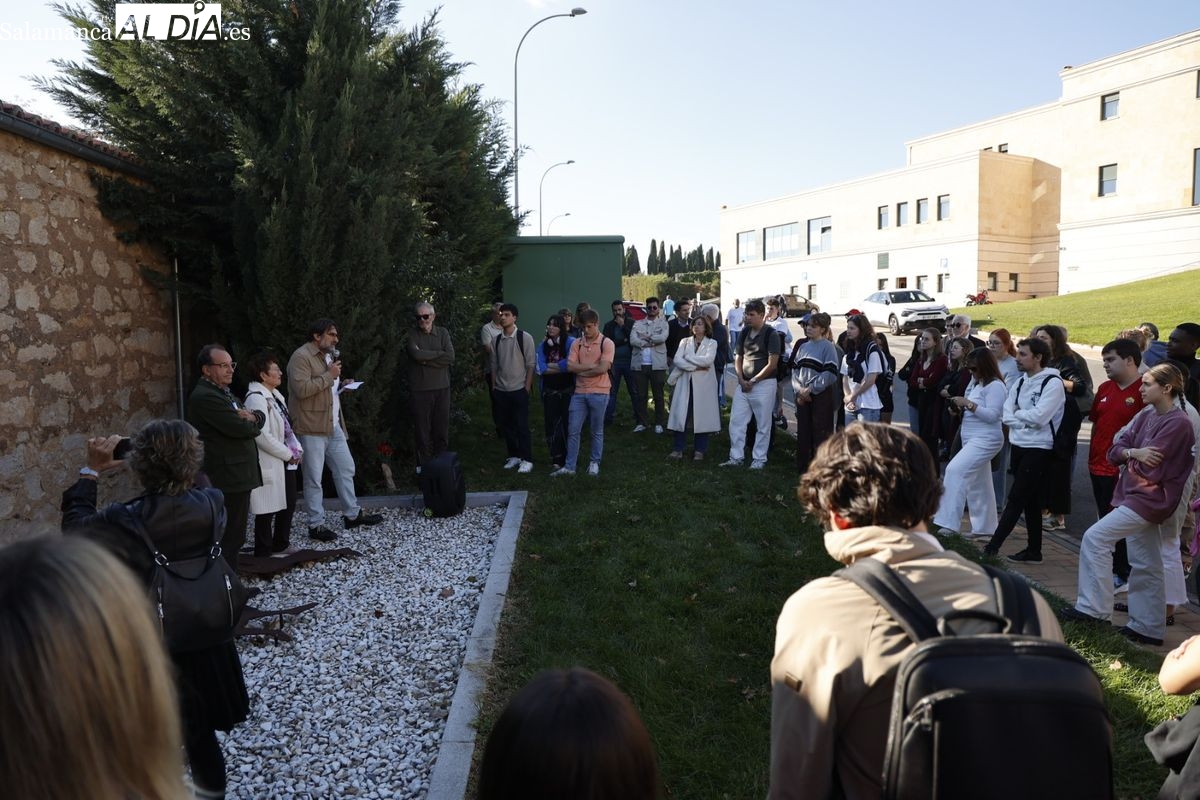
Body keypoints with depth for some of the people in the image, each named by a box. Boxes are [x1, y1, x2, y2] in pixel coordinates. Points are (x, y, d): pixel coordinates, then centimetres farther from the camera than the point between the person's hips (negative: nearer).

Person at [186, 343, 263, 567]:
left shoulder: (223, 392, 17)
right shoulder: (205, 397, -15)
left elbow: (260, 418, 14)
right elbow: (240, 428, -23)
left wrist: (252, 417, -9)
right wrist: (252, 424, 0)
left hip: (238, 477, 10)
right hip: (229, 480, -10)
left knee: (234, 537, 17)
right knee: (230, 538, -5)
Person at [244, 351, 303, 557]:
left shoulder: (275, 395, 12)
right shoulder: (256, 398, -18)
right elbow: (262, 436, -24)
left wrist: (297, 449, 3)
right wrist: (288, 454, -15)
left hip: (286, 462, 9)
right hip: (270, 464, -9)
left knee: (288, 504, 18)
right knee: (268, 509, 1)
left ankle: (281, 545, 33)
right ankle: (263, 553, 14)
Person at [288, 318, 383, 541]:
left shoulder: (328, 355, 17)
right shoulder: (301, 357, -13)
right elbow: (302, 389, -26)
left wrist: (341, 384, 9)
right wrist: (329, 375, -19)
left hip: (333, 426, 9)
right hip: (312, 427, -9)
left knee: (346, 468, 14)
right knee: (314, 478, 0)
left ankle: (352, 514, 27)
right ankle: (316, 525, 10)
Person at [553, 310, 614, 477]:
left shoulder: (606, 343, -6)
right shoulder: (577, 343, 6)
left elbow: (603, 368, -16)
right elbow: (570, 366, -4)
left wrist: (581, 370, -6)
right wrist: (592, 365, -12)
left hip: (599, 393, -3)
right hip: (579, 392, 4)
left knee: (597, 431, 9)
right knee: (573, 430, 4)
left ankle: (594, 463, 23)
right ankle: (569, 466, 10)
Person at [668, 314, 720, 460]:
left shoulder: (712, 343, 4)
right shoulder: (685, 341, 11)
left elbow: (708, 360, -14)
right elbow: (677, 360, -4)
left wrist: (688, 357, -7)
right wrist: (696, 367, -13)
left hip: (703, 385, -2)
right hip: (685, 383, 2)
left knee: (701, 416, 1)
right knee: (681, 415, -1)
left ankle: (700, 450, 10)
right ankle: (678, 448, 7)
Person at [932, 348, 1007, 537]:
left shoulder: (995, 386, -12)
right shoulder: (975, 382, 14)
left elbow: (992, 415, -20)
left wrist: (968, 404, -20)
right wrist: (960, 408, 3)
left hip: (985, 439, -10)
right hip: (972, 439, 10)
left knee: (955, 470, -22)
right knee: (978, 483, 14)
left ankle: (948, 522, -23)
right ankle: (985, 527, 24)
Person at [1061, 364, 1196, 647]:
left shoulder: (1178, 424, -15)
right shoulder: (1146, 416, 10)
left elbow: (1149, 466, -20)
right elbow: (1114, 450, 4)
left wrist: (1129, 454, -1)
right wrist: (1134, 453, -17)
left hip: (1149, 499, -9)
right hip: (1136, 496, 9)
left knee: (1095, 538, -14)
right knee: (1146, 566, 14)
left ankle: (1093, 609, -6)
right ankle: (1149, 628, 23)